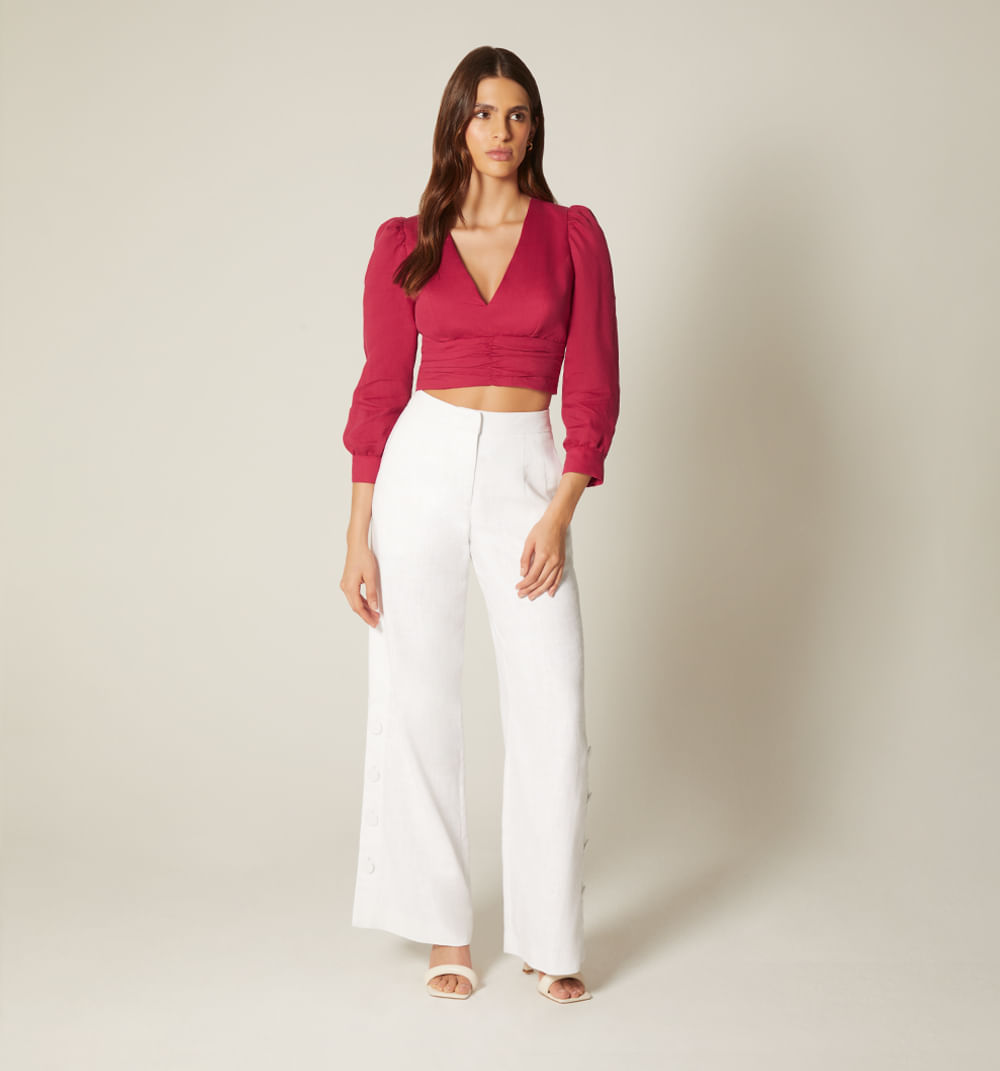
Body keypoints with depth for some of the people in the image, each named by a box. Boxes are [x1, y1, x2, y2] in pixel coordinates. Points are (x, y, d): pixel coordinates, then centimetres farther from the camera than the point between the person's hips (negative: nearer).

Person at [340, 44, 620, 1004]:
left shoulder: (572, 234, 5)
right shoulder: (404, 244, 6)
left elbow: (593, 387, 1)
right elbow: (379, 390, 5)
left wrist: (559, 514, -10)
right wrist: (359, 537, 0)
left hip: (528, 474, 0)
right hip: (422, 466, 1)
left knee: (552, 715, -3)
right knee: (414, 706, 4)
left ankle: (549, 940, 13)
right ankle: (442, 927, 19)